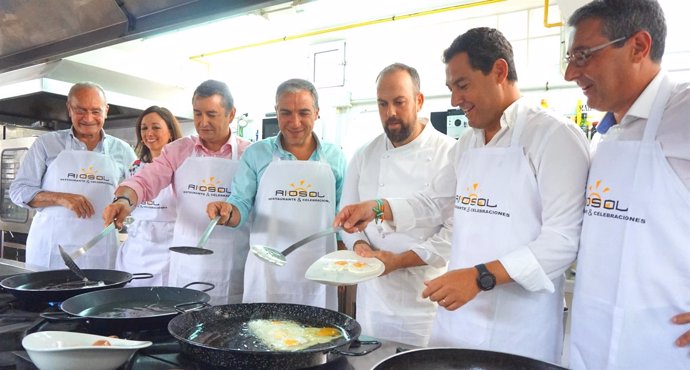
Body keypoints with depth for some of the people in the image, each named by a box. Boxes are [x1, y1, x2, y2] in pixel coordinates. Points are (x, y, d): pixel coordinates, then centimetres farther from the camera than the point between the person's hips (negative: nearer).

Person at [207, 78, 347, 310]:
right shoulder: (256, 154, 3)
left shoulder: (334, 157, 6)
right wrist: (228, 213, -22)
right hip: (267, 272, -1)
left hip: (317, 274, 1)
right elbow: (241, 204, 0)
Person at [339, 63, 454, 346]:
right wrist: (360, 245, -8)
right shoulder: (364, 157, 6)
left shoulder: (450, 154, -8)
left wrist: (399, 260, -17)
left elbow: (456, 230, -13)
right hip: (374, 297, 4)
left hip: (429, 299, -3)